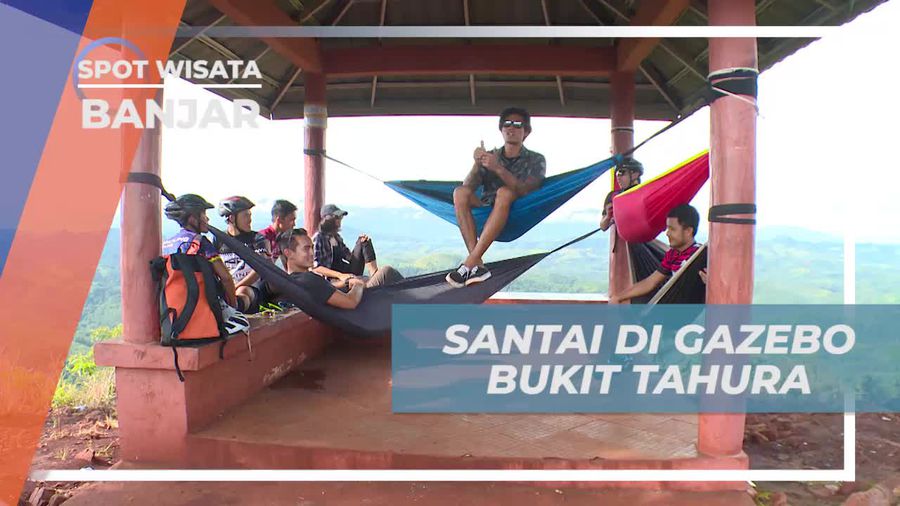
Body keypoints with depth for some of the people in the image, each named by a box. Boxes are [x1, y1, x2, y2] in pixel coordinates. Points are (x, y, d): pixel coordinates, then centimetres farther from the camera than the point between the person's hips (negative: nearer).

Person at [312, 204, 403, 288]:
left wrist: (360, 242, 0)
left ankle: (375, 275, -14)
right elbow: (316, 267, -17)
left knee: (364, 242, 1)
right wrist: (340, 275, -29)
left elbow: (349, 256, 20)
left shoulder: (336, 237, 19)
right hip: (337, 281, -9)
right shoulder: (319, 238, -7)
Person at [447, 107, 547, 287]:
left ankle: (469, 263, -36)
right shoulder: (490, 156, 14)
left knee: (505, 193, -33)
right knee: (460, 192, -23)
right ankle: (477, 265, -35)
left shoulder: (536, 160, 7)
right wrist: (477, 165, -20)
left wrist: (498, 168, -27)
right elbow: (468, 188, -1)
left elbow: (525, 190, -14)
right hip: (485, 215, 3)